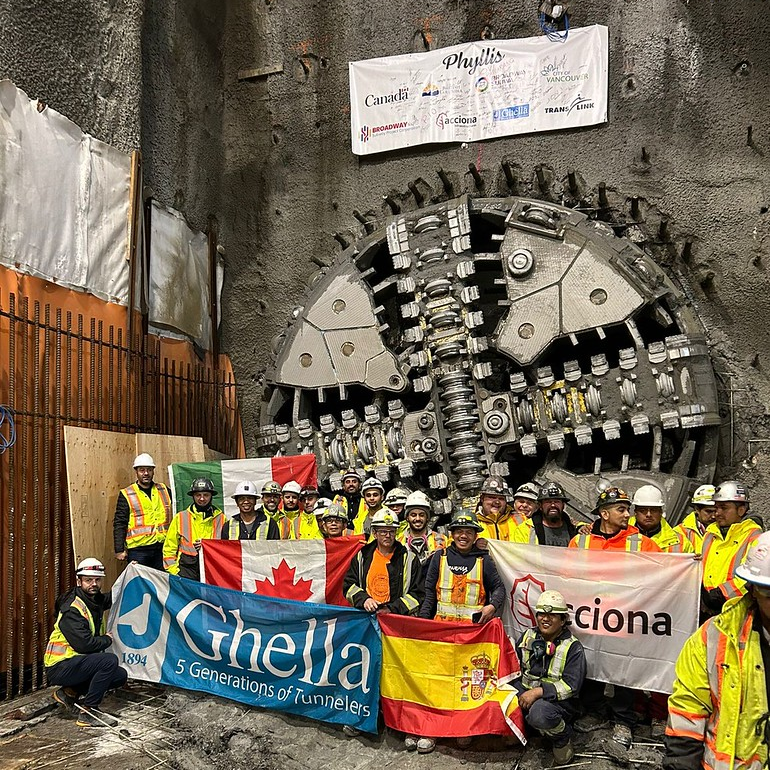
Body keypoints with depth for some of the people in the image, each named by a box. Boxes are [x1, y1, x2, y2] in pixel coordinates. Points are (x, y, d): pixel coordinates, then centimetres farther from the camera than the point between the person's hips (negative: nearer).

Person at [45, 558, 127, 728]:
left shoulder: (96, 599, 5)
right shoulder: (72, 609, -21)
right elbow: (84, 644, -28)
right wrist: (107, 639, -10)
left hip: (76, 662, 9)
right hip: (60, 667, -9)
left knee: (120, 675, 2)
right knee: (110, 660, -27)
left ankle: (69, 692, 10)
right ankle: (88, 713, -16)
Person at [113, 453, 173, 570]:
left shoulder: (164, 490, 12)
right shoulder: (126, 495, 2)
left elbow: (175, 515, 22)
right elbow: (119, 524, 0)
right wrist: (119, 550, -6)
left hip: (163, 547, 3)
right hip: (138, 549, -3)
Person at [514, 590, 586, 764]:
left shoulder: (573, 647, -6)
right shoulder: (527, 637, 8)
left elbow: (571, 686, -15)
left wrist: (538, 691, -25)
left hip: (558, 700, -6)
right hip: (526, 692, 6)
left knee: (539, 712, -38)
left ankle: (562, 738, -4)